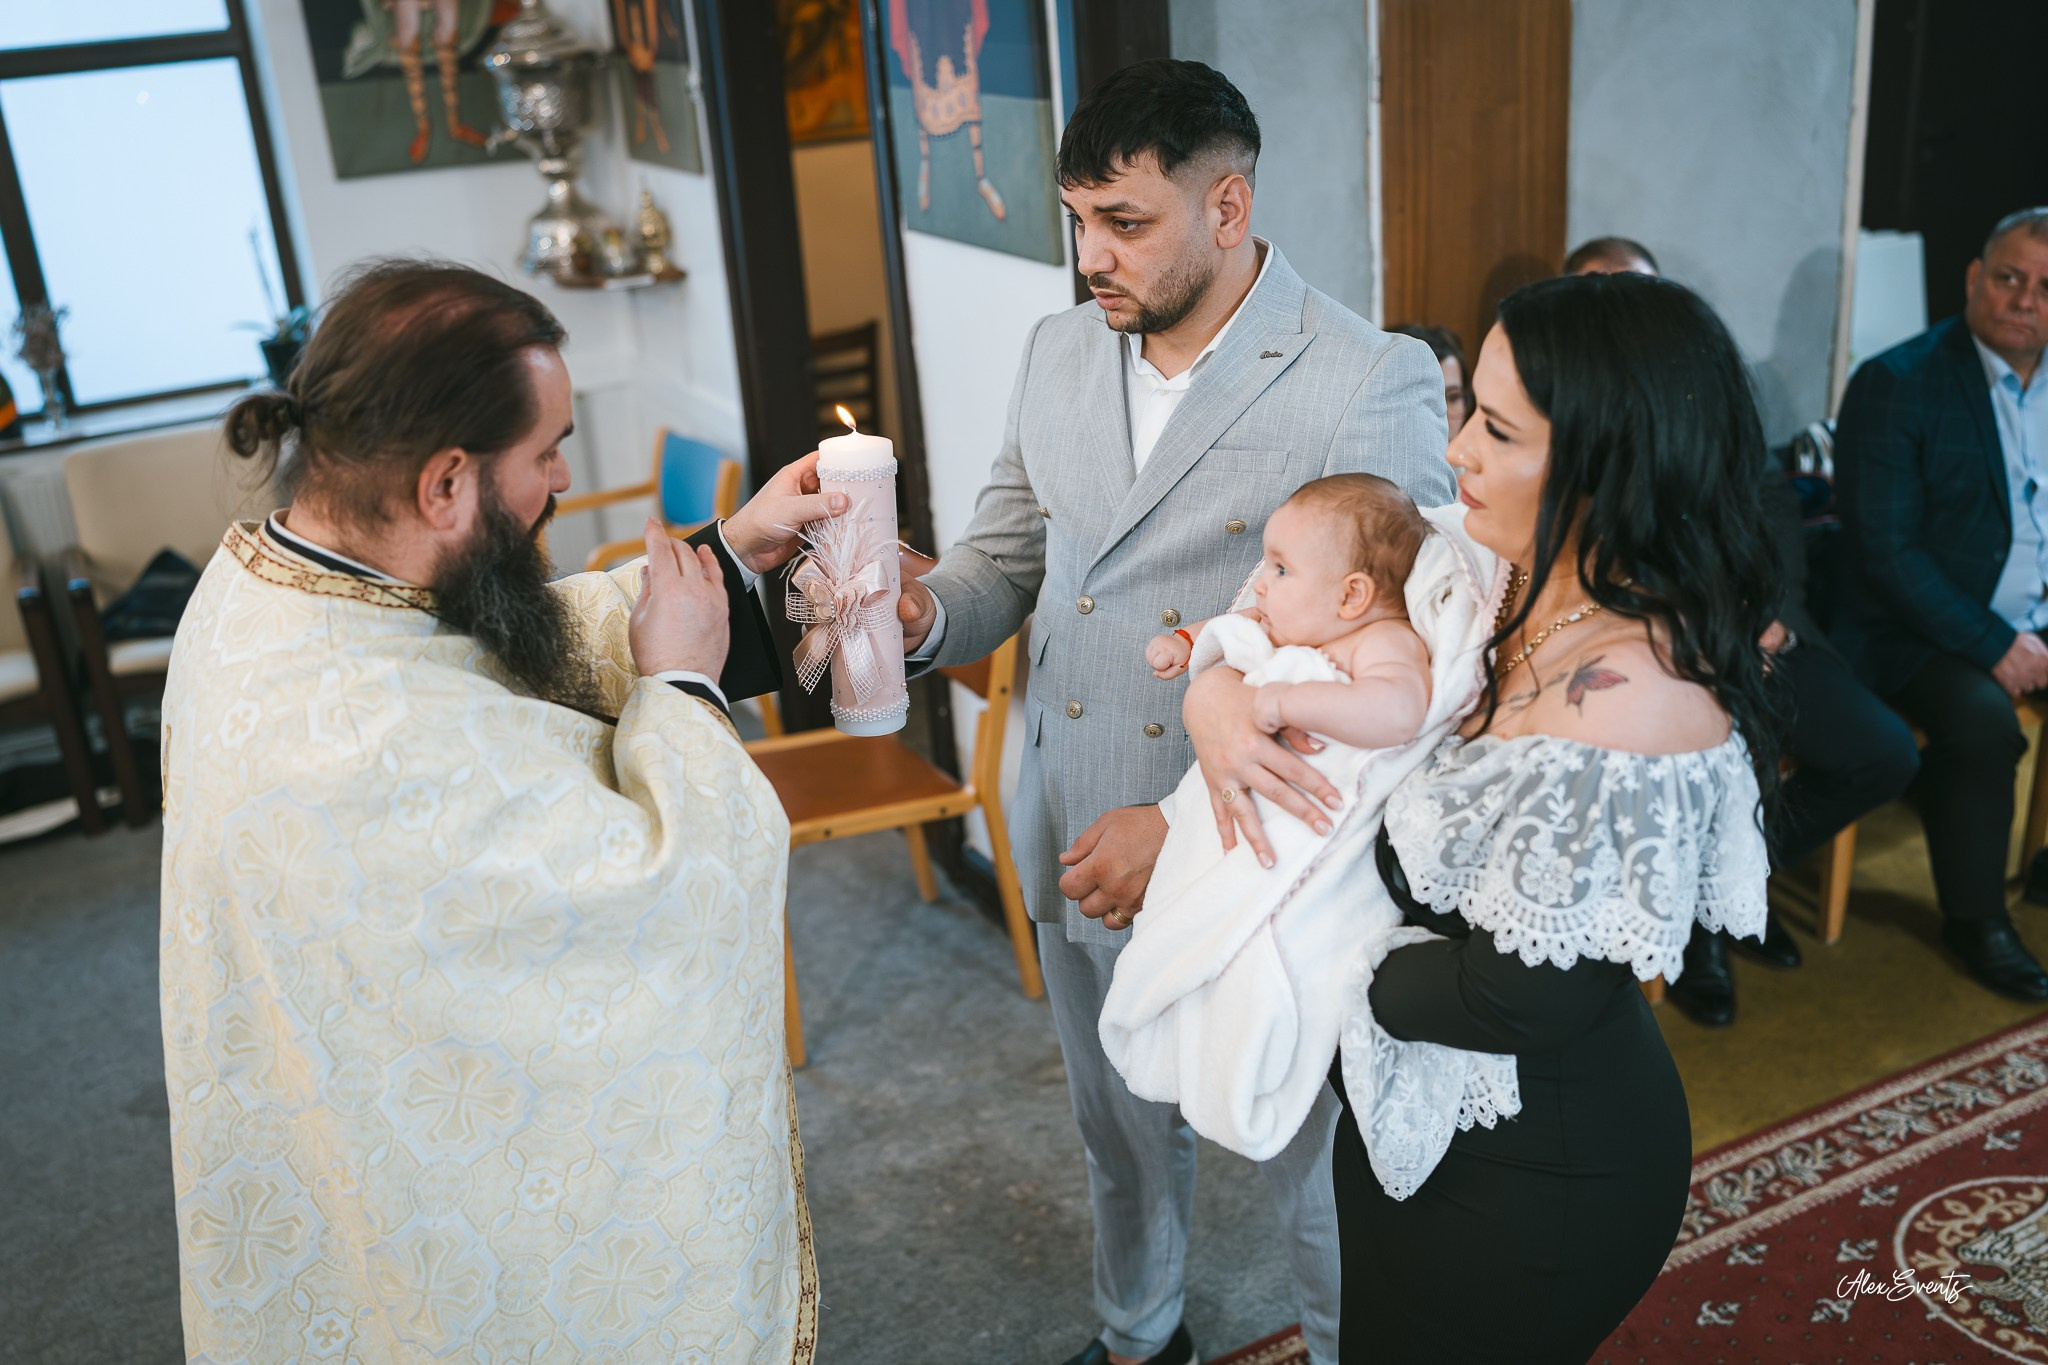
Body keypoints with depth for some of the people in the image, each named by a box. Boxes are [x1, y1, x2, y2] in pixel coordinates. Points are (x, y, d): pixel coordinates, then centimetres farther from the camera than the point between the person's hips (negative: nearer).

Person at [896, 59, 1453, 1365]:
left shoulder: (1374, 387, -18)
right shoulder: (1060, 350, 3)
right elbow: (1009, 547, 12)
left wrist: (1194, 823, -29)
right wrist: (925, 612, -12)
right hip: (1079, 852, 6)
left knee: (1315, 1171, 15)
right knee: (1123, 1134, 27)